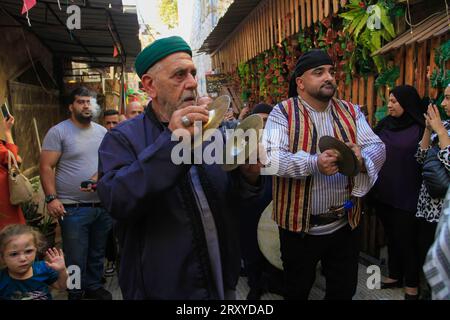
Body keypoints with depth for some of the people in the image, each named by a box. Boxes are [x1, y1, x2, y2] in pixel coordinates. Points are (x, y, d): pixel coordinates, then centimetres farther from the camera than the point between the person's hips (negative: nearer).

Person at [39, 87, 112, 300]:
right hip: (73, 208, -5)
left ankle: (93, 286, 38)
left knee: (97, 254, 18)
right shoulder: (58, 132, -6)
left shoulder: (102, 131, 10)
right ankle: (75, 294, 26)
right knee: (76, 259, 5)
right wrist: (51, 198, -19)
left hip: (103, 206, 5)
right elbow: (46, 167, -10)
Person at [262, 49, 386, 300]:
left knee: (344, 291, 21)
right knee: (297, 291, 18)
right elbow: (270, 157, -20)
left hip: (346, 223, 4)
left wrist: (362, 159, -27)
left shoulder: (351, 112, 5)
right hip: (300, 225, -3)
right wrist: (313, 164, -35)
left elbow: (378, 147, -3)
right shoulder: (283, 112, -8)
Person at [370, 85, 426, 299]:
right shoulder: (385, 123, 6)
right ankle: (395, 276, 35)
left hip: (406, 196, -5)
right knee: (391, 236, 18)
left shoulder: (420, 127, -9)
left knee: (406, 239, 5)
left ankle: (412, 285, 24)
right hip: (382, 193, 5)